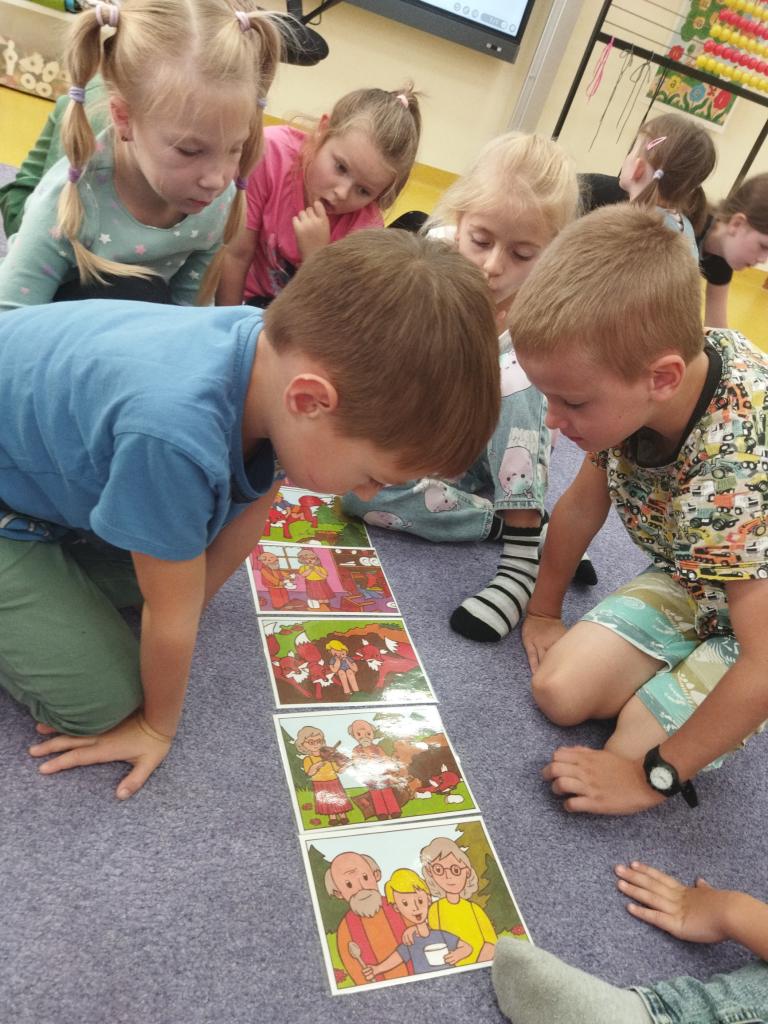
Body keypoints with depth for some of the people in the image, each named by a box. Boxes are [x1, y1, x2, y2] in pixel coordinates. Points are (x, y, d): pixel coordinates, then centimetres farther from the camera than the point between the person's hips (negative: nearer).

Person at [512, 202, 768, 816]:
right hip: (691, 582, 5)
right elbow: (582, 505, -6)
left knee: (629, 758, -15)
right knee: (560, 692, -9)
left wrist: (652, 775, -24)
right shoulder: (632, 386, -22)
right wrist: (544, 612, 6)